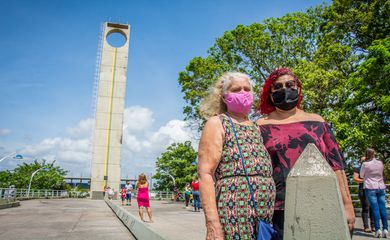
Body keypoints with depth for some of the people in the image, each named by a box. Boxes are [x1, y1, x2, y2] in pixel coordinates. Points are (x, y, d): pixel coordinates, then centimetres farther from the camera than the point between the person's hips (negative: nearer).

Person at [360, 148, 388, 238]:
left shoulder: (365, 164, -6)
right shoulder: (380, 163, 6)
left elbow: (362, 175, 5)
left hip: (370, 188, -4)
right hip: (381, 187, 4)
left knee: (375, 208, -5)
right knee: (382, 208, 3)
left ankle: (378, 229, -9)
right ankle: (385, 229, 2)